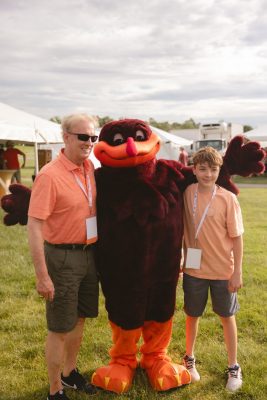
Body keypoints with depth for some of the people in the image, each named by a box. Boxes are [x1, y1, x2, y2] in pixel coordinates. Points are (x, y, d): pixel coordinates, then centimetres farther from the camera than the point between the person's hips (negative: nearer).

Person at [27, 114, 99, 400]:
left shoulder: (90, 168, 2)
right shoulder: (49, 175, -19)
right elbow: (34, 227, -21)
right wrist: (42, 276, -22)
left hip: (89, 254, 7)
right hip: (62, 257, -7)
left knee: (79, 319, 21)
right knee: (60, 328, 7)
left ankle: (69, 372, 42)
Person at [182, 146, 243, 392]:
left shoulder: (228, 198, -12)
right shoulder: (187, 194, -5)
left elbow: (237, 238, -7)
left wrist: (237, 272, -8)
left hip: (223, 270, -1)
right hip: (194, 269, 2)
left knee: (227, 316, 13)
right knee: (193, 315, 16)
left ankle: (234, 367, 31)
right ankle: (189, 359, 38)